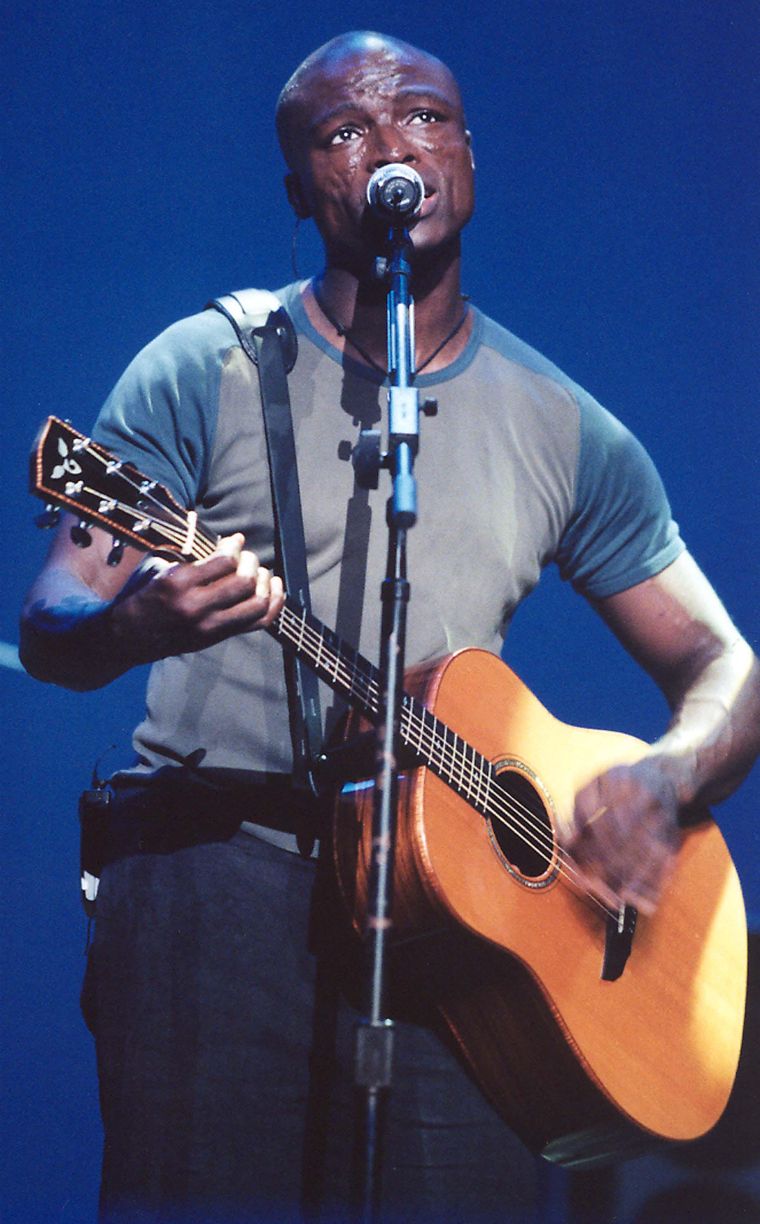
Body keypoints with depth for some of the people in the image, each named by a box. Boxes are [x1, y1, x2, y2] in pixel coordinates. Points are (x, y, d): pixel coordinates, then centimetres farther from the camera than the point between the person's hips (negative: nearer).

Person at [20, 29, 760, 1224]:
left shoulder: (564, 430, 12)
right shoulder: (206, 371, 4)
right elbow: (50, 625, -3)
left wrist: (664, 778, -8)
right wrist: (136, 625, -28)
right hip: (216, 867, -2)